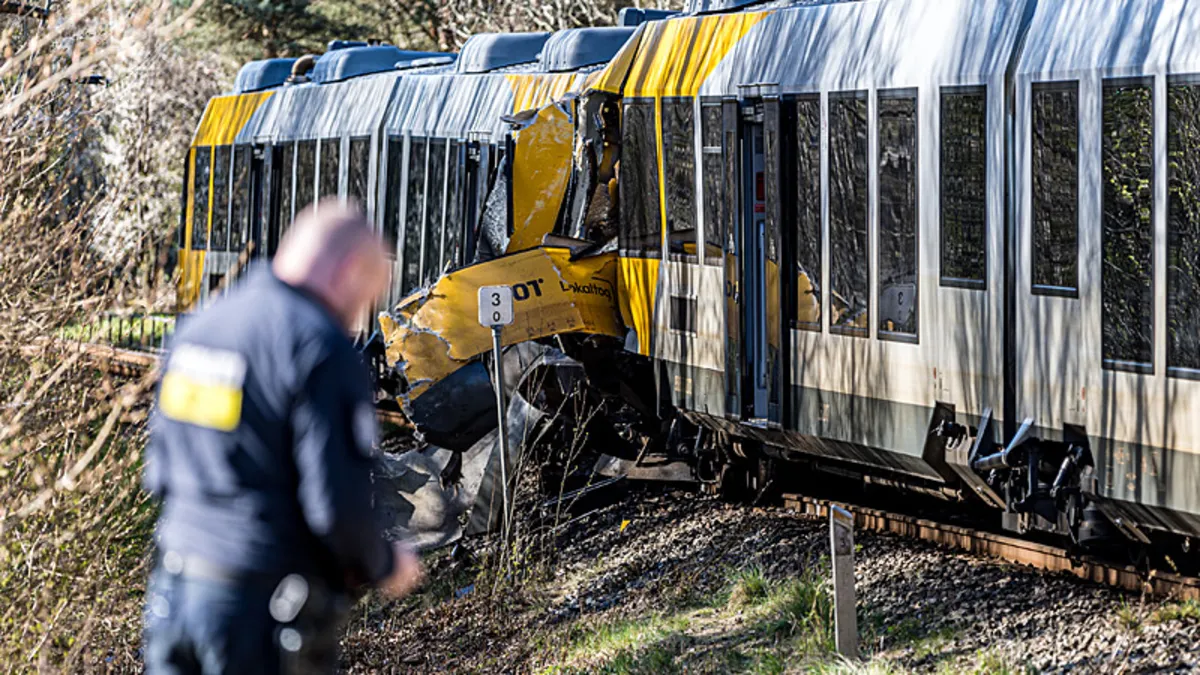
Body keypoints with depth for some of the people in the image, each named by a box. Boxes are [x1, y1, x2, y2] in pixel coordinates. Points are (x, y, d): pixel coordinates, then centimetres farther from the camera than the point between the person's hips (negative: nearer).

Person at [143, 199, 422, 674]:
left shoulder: (197, 329, 9)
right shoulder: (324, 349, -14)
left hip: (173, 593, 7)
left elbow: (159, 473, 15)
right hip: (263, 606, -7)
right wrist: (384, 566, -1)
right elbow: (338, 502, -19)